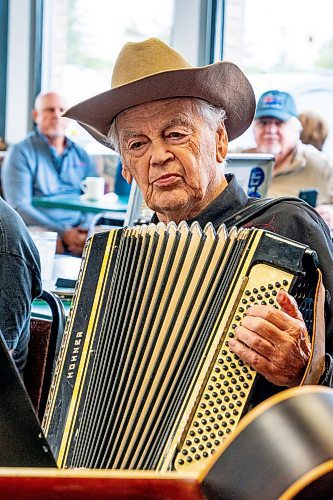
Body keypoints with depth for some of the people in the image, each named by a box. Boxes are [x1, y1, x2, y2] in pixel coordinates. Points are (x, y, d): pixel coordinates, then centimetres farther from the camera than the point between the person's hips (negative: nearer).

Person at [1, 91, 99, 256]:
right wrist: (63, 233, -17)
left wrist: (86, 229, -8)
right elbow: (19, 207, -6)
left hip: (80, 230, 5)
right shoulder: (21, 153, 5)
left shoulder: (80, 155, 19)